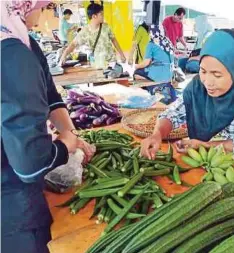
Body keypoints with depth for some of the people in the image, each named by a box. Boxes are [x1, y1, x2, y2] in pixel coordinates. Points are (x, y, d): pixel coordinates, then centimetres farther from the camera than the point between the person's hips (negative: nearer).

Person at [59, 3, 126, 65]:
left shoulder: (106, 27, -3)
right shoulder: (85, 31, -13)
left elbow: (113, 40, 9)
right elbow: (73, 44, -16)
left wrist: (121, 54, 10)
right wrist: (63, 56, -32)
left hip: (112, 61, 3)